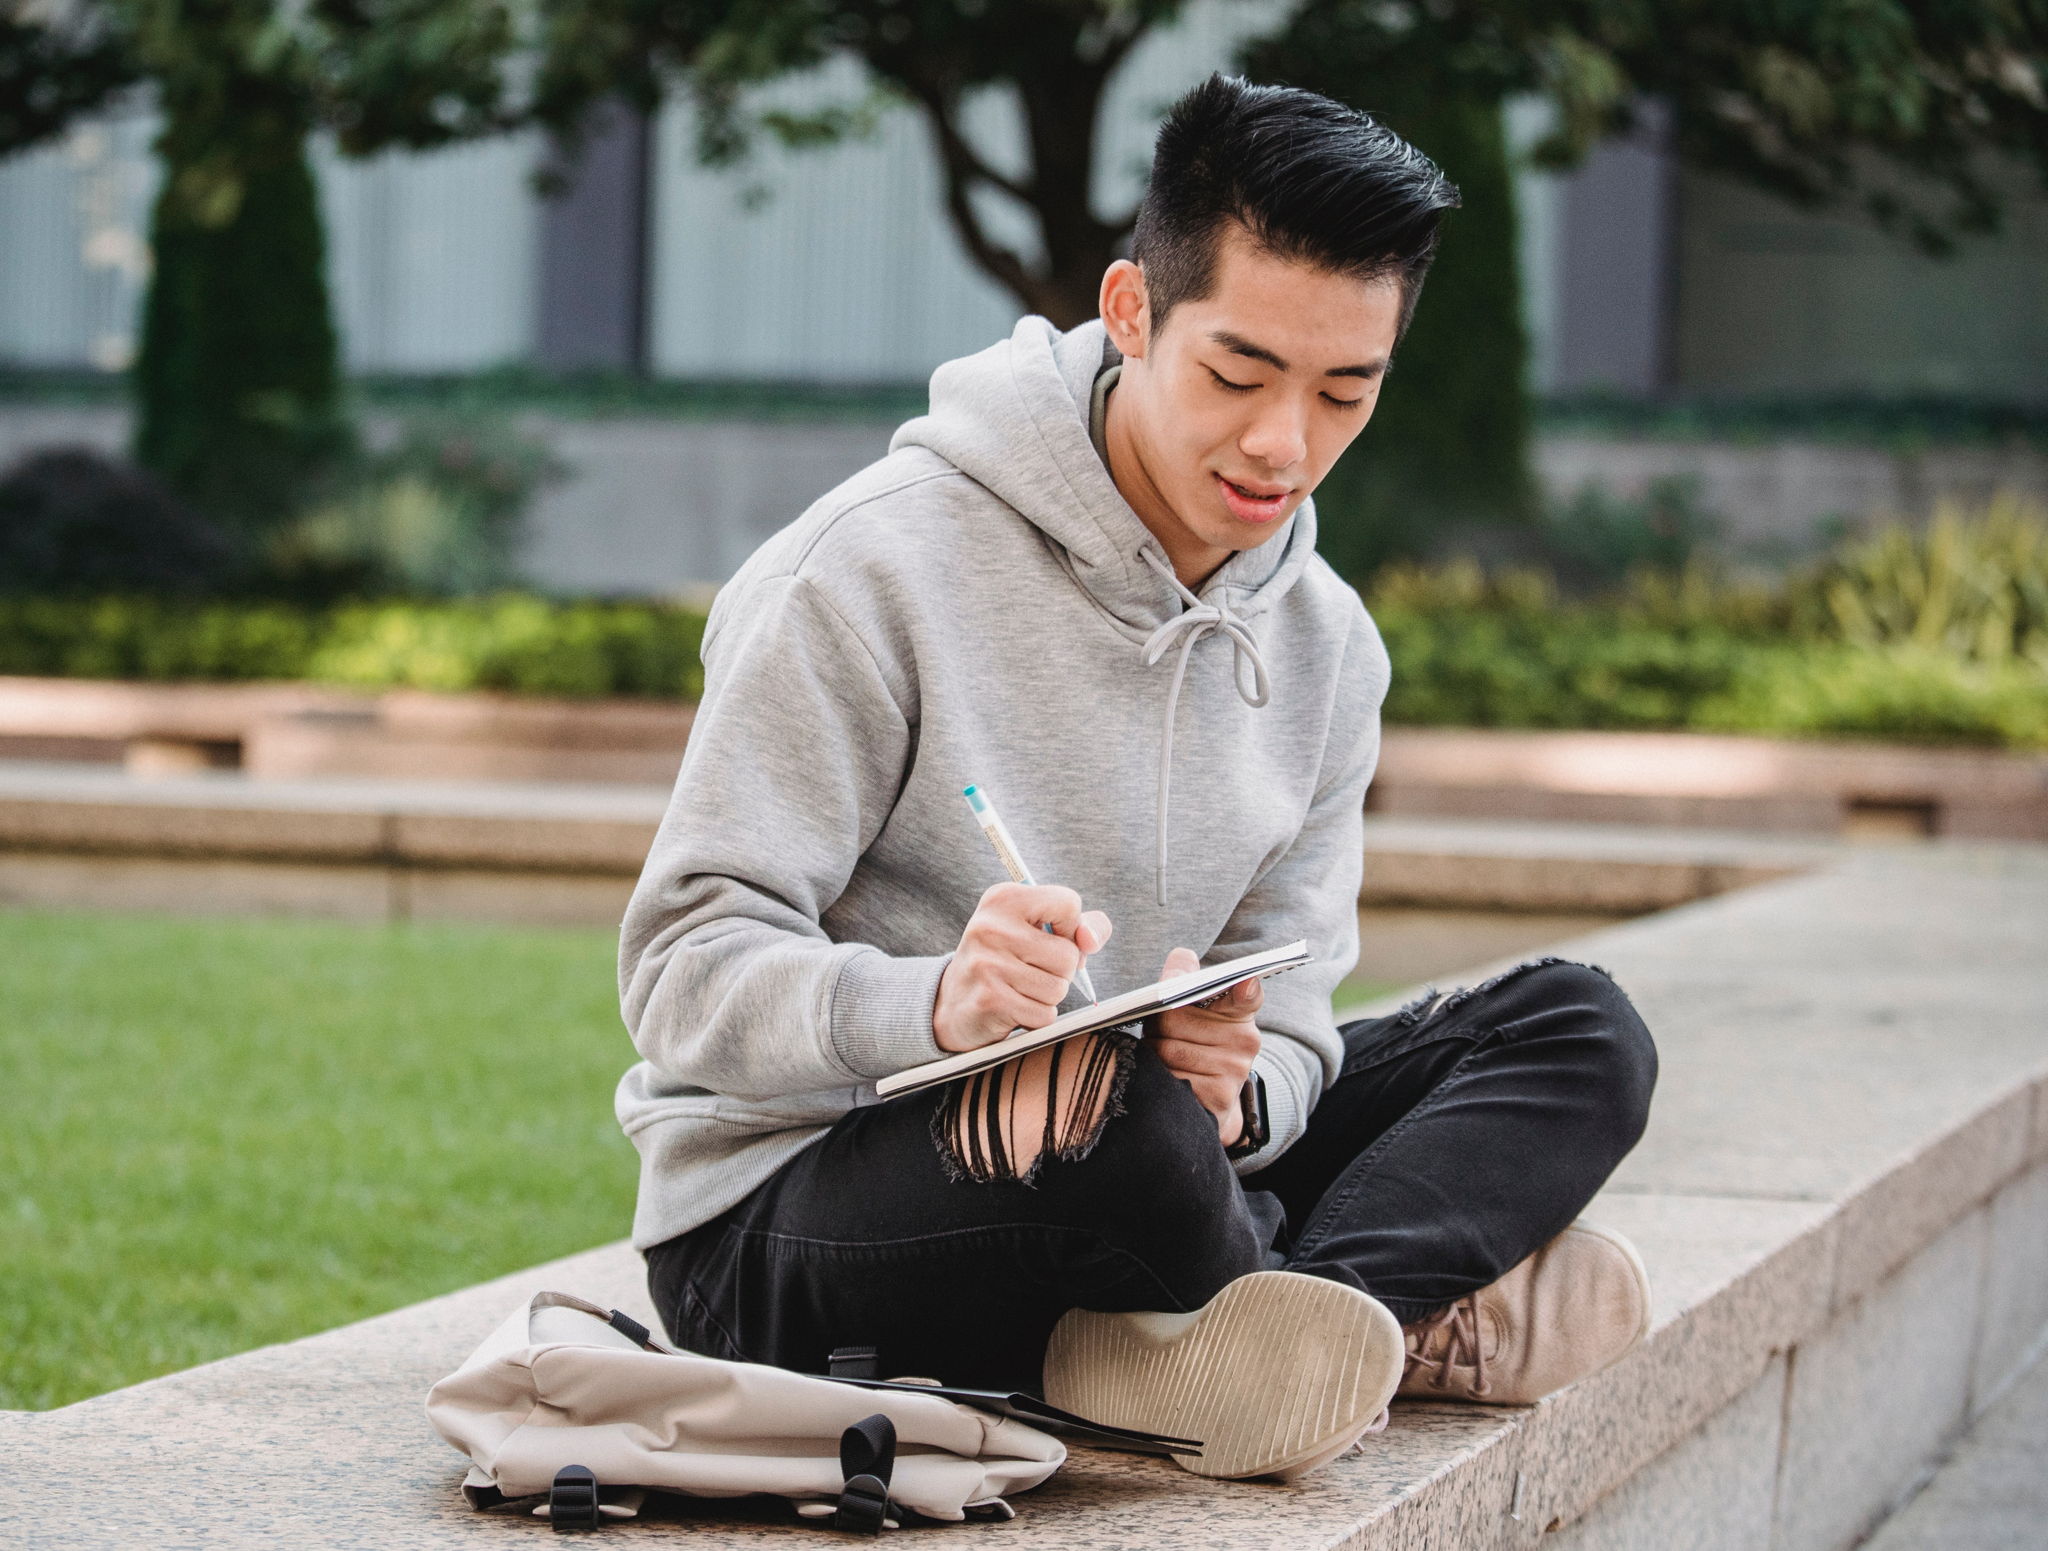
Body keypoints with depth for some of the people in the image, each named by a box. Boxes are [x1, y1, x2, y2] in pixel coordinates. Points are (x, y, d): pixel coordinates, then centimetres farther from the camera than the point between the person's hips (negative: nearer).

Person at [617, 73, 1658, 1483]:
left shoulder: (1327, 647, 4)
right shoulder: (878, 567, -15)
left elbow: (1285, 1025, 3)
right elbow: (685, 968, -18)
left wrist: (1239, 1077, -23)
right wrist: (935, 1004, -39)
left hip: (1100, 1161, 7)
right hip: (780, 1204, -7)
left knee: (1581, 1033, -5)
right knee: (1107, 1111, -39)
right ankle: (1426, 1302, -9)